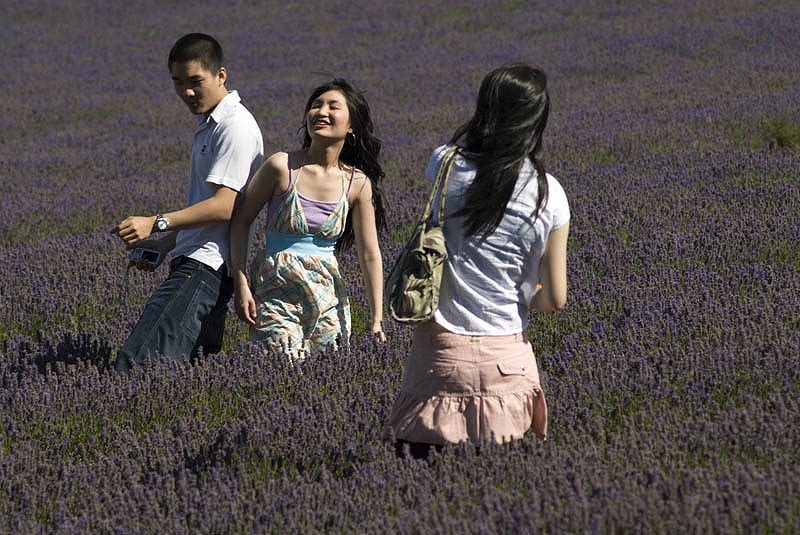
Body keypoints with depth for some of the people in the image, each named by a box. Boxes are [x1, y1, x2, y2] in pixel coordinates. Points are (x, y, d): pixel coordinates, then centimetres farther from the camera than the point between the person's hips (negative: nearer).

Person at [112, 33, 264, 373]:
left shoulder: (236, 127, -10)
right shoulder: (209, 124, 23)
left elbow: (223, 206, -19)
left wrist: (157, 223, -24)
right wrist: (166, 244, 21)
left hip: (206, 267, -11)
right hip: (195, 260, 11)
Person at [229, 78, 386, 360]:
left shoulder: (357, 183, 0)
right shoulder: (282, 166, -7)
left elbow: (370, 255, 3)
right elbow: (240, 221, 1)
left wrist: (377, 321, 0)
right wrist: (240, 284, -5)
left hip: (328, 298, 3)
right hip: (276, 293, -3)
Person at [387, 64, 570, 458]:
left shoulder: (447, 168, -5)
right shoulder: (550, 196, -4)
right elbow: (554, 299, 2)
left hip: (440, 348, 1)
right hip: (506, 357, -1)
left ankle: (417, 446, -9)